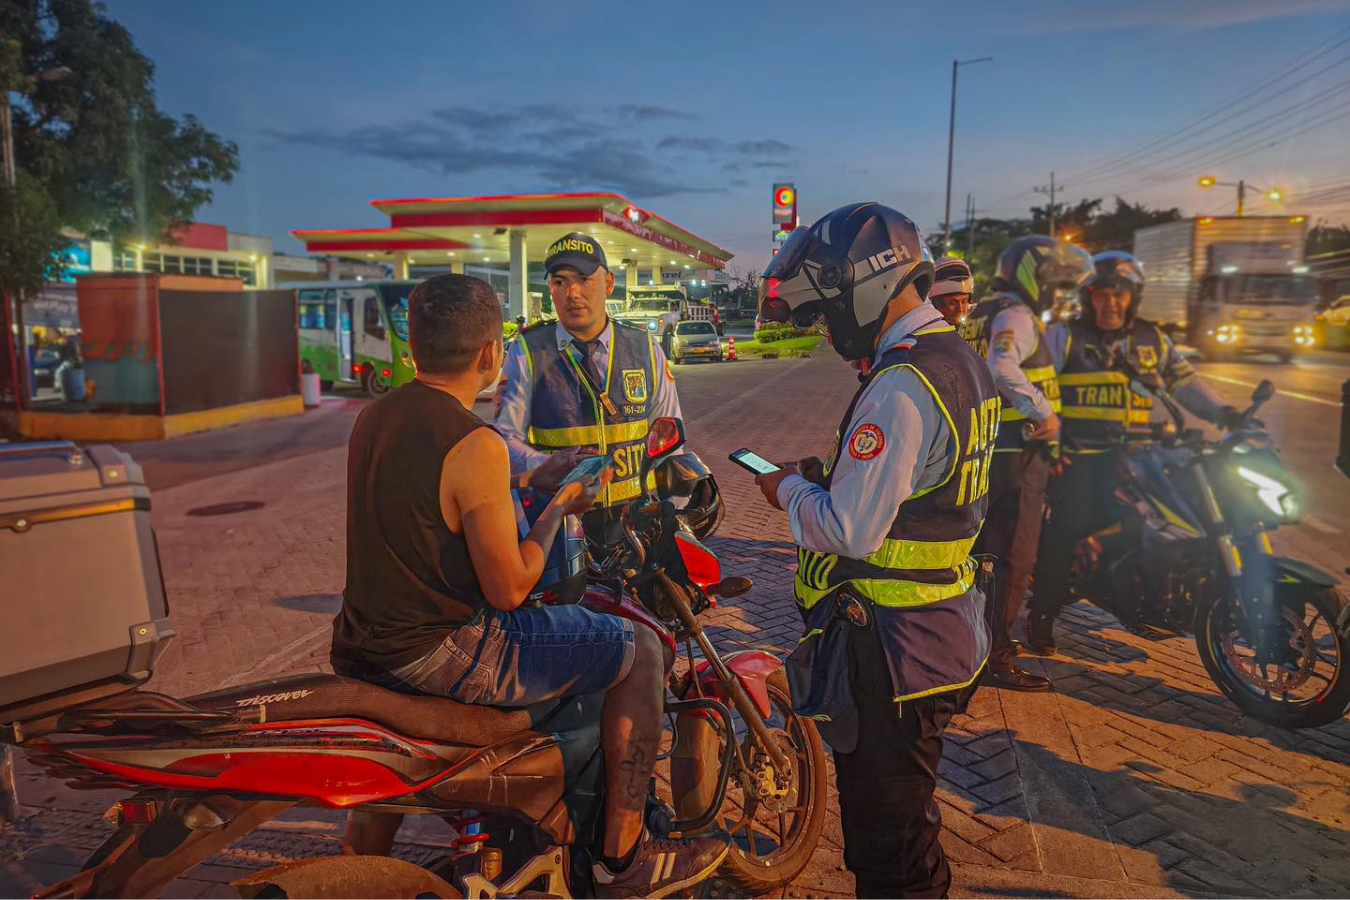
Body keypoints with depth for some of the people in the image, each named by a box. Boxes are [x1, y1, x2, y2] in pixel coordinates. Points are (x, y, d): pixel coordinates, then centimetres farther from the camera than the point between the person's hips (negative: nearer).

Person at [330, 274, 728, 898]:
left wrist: (523, 483, 20)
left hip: (361, 646, 9)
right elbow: (509, 590, -18)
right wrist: (559, 508, -4)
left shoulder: (374, 416, 5)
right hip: (437, 654, -9)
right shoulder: (477, 445, -22)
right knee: (640, 650, -1)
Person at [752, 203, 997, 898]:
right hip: (946, 627, 10)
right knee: (907, 813, 28)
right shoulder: (959, 359, 9)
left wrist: (790, 491, -8)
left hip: (891, 647, -10)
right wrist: (830, 477, 7)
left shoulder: (900, 386, -24)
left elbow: (852, 531, -26)